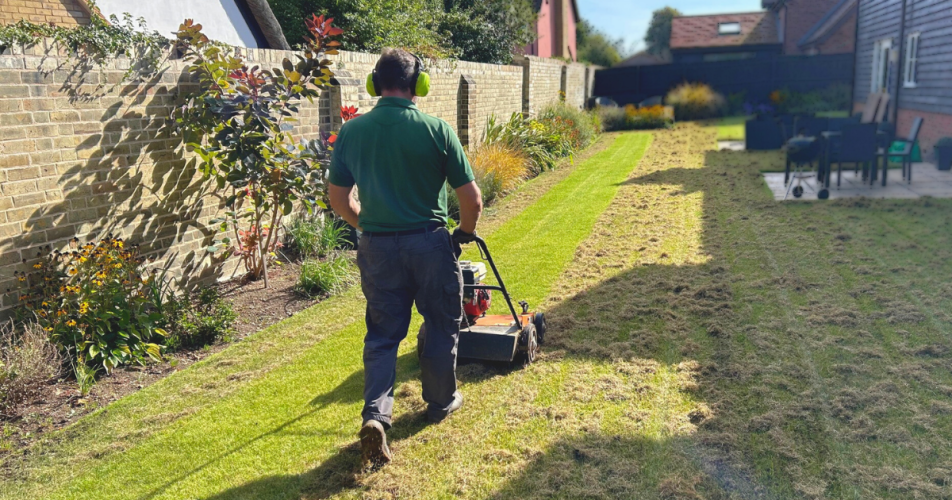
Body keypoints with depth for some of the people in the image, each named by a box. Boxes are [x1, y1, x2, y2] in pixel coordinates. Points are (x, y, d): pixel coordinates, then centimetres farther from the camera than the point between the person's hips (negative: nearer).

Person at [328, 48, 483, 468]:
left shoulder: (351, 131, 0)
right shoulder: (435, 129, -10)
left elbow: (338, 198, 8)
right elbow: (471, 198, -7)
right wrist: (466, 232, 12)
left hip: (377, 247, 3)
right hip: (429, 243, -2)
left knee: (382, 334, 13)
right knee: (441, 326, 17)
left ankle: (375, 415, 0)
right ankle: (441, 403, 33)